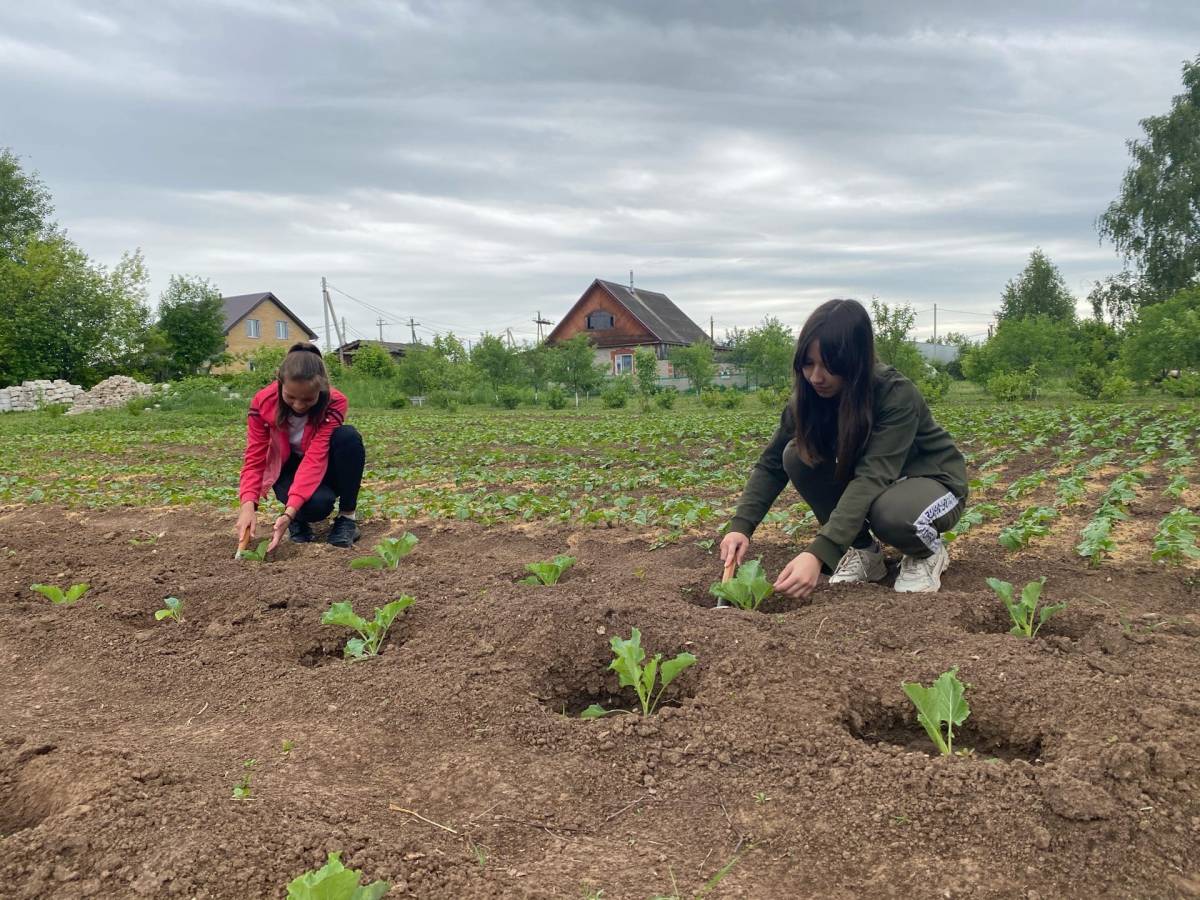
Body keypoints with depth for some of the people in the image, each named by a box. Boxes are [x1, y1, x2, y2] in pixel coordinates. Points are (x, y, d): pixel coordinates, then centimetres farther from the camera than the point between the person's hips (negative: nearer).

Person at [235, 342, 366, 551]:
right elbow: (254, 459, -20)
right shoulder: (262, 403, -21)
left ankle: (347, 516, -19)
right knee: (317, 504, -36)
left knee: (348, 436, -34)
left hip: (325, 468, 1)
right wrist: (249, 505, -38)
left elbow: (315, 459, -34)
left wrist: (289, 511, -45)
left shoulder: (335, 403, -27)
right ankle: (300, 519, 3)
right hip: (288, 469, 0)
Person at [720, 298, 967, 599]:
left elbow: (871, 478, -42)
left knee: (891, 511, -40)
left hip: (931, 483, -5)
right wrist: (740, 526, -30)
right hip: (872, 482, 6)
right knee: (797, 456, -20)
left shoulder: (898, 395, -32)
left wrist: (818, 554, -53)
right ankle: (864, 550, -4)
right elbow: (771, 464, -13)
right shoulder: (809, 398, -15)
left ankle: (928, 552, -3)